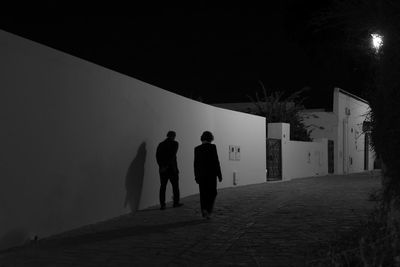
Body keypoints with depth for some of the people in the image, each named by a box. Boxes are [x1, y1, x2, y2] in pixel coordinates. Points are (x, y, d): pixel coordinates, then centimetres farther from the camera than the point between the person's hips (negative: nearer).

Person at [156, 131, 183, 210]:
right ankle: (176, 202, 18)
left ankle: (162, 205, 2)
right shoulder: (175, 143, -6)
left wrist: (161, 166, -11)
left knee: (163, 187, 6)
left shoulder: (161, 144, 7)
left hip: (162, 169, 4)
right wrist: (166, 166, -17)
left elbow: (157, 156, -4)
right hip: (172, 168, -4)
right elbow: (172, 155, -16)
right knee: (175, 185, 11)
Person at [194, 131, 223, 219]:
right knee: (212, 193, 8)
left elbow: (196, 164, 6)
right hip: (211, 174, -3)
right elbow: (216, 162, -9)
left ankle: (204, 212, 6)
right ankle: (208, 210, -7)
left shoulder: (197, 149, 3)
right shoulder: (212, 147, -8)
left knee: (203, 194, 10)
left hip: (201, 174, 3)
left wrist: (196, 177, 13)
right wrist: (219, 175, -4)